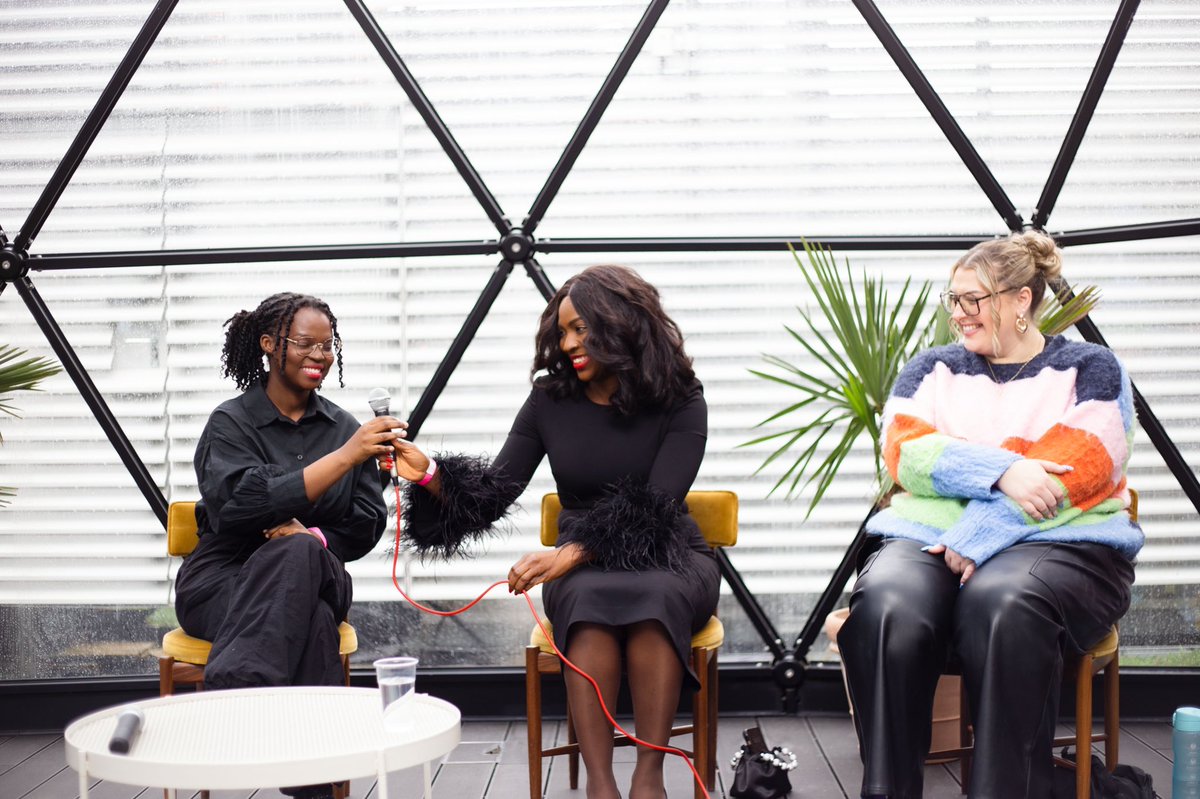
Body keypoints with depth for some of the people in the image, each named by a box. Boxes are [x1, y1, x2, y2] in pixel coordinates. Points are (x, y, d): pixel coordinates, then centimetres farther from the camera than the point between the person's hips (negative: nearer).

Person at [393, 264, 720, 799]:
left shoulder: (679, 402, -7)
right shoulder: (551, 400, 2)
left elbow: (655, 508, -18)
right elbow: (495, 490, -2)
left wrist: (572, 553, -31)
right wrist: (430, 475, -22)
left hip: (667, 557, -1)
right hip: (582, 569, 2)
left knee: (653, 595, -38)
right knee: (592, 599, -36)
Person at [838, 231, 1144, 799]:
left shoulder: (1090, 369, 12)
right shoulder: (934, 368, 20)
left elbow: (1077, 469, -5)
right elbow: (905, 452, 2)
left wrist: (977, 536, -16)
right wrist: (1001, 470, -15)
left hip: (1060, 542, -2)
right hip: (930, 538, 3)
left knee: (1000, 601, -38)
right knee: (885, 605, -33)